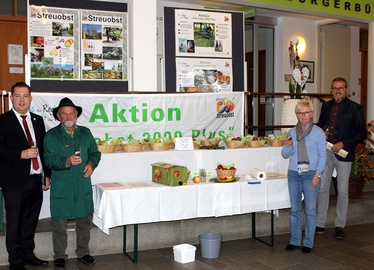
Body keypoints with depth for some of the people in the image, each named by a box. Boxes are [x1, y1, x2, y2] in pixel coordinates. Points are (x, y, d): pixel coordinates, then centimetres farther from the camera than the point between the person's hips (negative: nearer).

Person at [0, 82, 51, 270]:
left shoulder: (37, 120, 13)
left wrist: (47, 174, 13)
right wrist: (21, 154, -21)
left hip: (36, 180, 5)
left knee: (30, 221, 15)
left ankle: (28, 254, 30)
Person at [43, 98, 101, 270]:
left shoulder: (85, 133, 11)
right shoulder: (52, 135, -1)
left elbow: (95, 153, 16)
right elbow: (49, 160, -10)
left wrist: (92, 163, -5)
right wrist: (67, 161, -27)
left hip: (83, 186, 3)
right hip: (61, 188, -3)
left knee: (85, 221, 11)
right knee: (59, 223, 3)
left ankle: (83, 252, 27)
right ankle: (59, 256, 19)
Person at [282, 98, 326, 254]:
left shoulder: (318, 132, 0)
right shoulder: (292, 132, 10)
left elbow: (322, 155, 0)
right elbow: (285, 155, 13)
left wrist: (317, 174, -9)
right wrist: (287, 146, -8)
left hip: (310, 174, -3)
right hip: (293, 174, 3)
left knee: (310, 209, 0)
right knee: (295, 209, 8)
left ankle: (308, 242, 11)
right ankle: (295, 241, 18)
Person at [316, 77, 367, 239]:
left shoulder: (355, 108, -1)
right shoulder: (326, 106, 12)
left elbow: (362, 133, -3)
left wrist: (343, 143, -14)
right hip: (325, 152, 4)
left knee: (342, 191, 3)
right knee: (322, 188, 6)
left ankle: (340, 226, 14)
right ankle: (320, 224, 16)